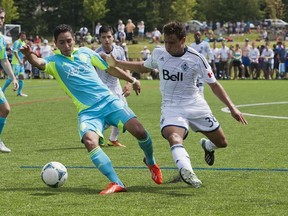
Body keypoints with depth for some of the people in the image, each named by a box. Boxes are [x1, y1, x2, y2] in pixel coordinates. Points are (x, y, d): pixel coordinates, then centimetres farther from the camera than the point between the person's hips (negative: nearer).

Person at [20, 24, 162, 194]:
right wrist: (29, 55, -43)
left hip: (108, 100, 2)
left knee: (138, 130, -16)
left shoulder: (85, 52, 13)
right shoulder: (55, 61, 3)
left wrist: (132, 80, 32)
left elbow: (109, 68, 25)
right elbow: (40, 63, -21)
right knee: (90, 141, -32)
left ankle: (151, 162, 15)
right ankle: (116, 183, -27)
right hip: (87, 111, -2)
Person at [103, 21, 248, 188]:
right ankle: (187, 172, -59)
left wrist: (232, 107, -12)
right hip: (171, 108, 0)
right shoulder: (158, 53, -2)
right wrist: (117, 63, 13)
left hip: (196, 106, 0)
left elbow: (214, 85, -5)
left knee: (222, 143, 9)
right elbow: (144, 67, 21)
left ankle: (207, 146, 47)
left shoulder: (196, 59, -12)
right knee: (174, 137, -34)